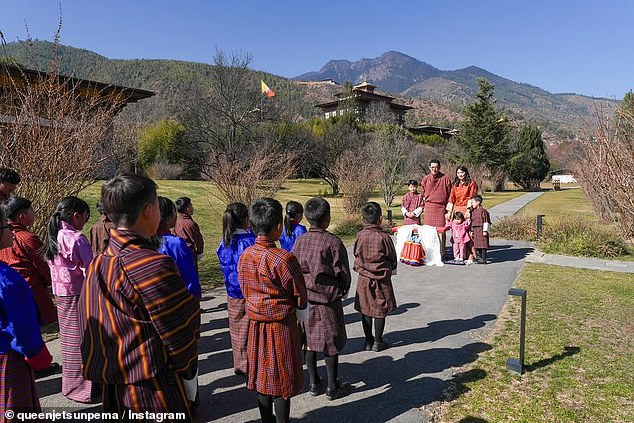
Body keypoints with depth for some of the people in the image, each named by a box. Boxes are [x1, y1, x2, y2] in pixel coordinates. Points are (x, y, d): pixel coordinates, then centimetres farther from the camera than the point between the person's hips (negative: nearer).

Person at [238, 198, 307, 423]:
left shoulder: (244, 256, -2)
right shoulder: (284, 258, -22)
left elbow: (245, 290, 9)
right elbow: (300, 297, -12)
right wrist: (300, 311, 9)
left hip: (256, 324, 6)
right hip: (282, 324, -6)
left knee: (262, 374, 18)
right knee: (282, 378, 10)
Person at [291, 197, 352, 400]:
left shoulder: (299, 241, -3)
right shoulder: (333, 242, -16)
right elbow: (342, 274, -10)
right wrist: (341, 292, 9)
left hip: (304, 299, 5)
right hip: (327, 300, -4)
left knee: (309, 341, 15)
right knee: (330, 343, 9)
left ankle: (313, 383, 28)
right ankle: (333, 387, 20)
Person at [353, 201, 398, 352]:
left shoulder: (360, 235, -6)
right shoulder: (384, 237, -15)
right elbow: (393, 259, -3)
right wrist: (389, 269, 17)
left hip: (363, 278, 3)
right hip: (381, 279, -3)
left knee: (365, 311, 12)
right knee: (380, 311, 9)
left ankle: (368, 340, 23)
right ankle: (378, 342, 18)